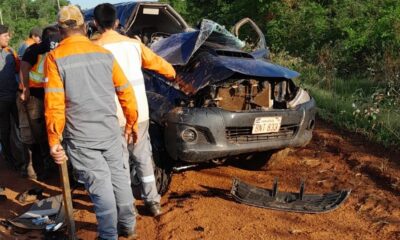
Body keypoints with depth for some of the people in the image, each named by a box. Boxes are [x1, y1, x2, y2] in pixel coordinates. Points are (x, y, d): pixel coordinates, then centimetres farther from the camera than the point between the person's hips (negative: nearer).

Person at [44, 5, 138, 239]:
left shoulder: (55, 58, -7)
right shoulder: (104, 53, 4)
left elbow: (54, 104, -14)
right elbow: (126, 91, 6)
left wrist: (54, 141, -7)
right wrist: (132, 123, 17)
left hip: (80, 137, -4)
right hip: (111, 131, 4)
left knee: (100, 186, 3)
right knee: (120, 178, 16)